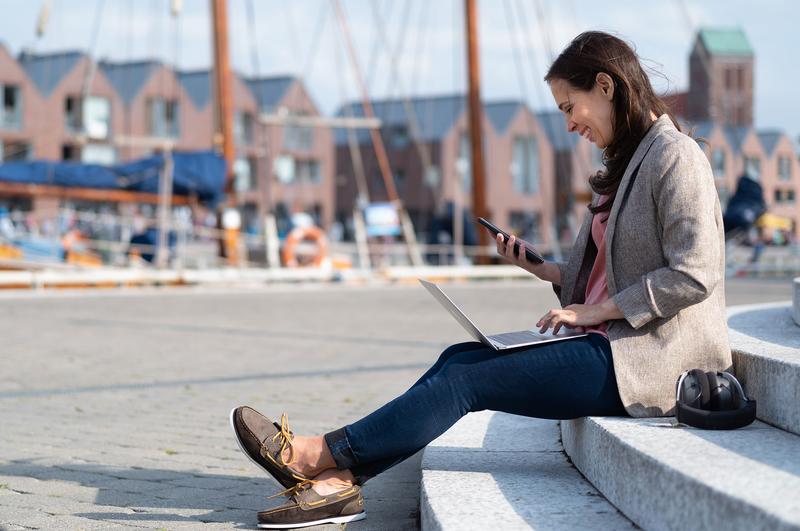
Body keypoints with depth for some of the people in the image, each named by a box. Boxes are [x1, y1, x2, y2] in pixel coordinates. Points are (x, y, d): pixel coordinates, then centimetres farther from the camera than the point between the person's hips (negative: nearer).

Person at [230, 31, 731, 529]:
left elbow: (693, 275, -20)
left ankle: (319, 456, -8)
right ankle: (339, 479, -12)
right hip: (610, 344, 9)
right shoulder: (628, 161, 21)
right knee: (462, 357, -5)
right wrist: (540, 267, 5)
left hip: (645, 359, -9)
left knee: (468, 381, -13)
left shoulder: (676, 156, -10)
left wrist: (598, 311, -16)